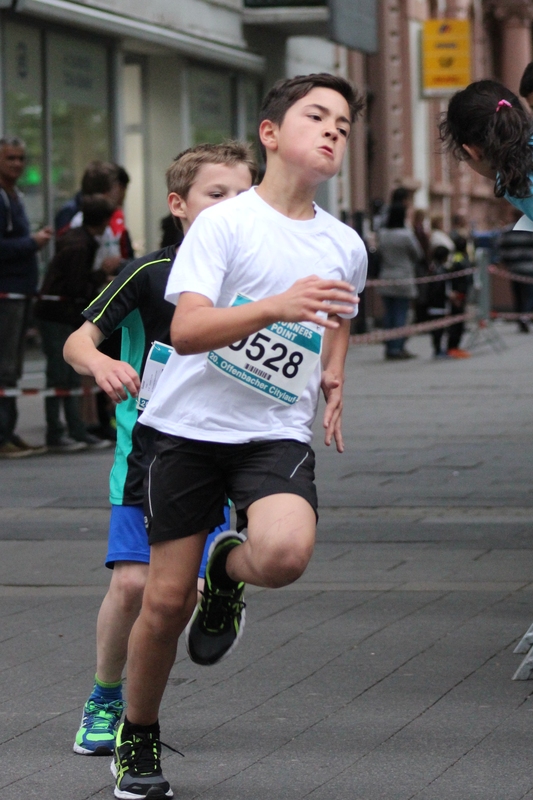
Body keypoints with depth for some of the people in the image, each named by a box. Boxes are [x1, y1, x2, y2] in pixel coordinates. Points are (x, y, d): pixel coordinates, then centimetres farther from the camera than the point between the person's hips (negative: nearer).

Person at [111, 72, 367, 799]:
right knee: (167, 600, -1)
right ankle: (137, 740, 23)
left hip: (278, 434, 2)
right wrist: (276, 307, -34)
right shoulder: (224, 222, -7)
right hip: (191, 423, -2)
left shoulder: (345, 246, 7)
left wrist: (333, 374, 16)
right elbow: (186, 330, -20)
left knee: (285, 554, -29)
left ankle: (229, 569, 8)